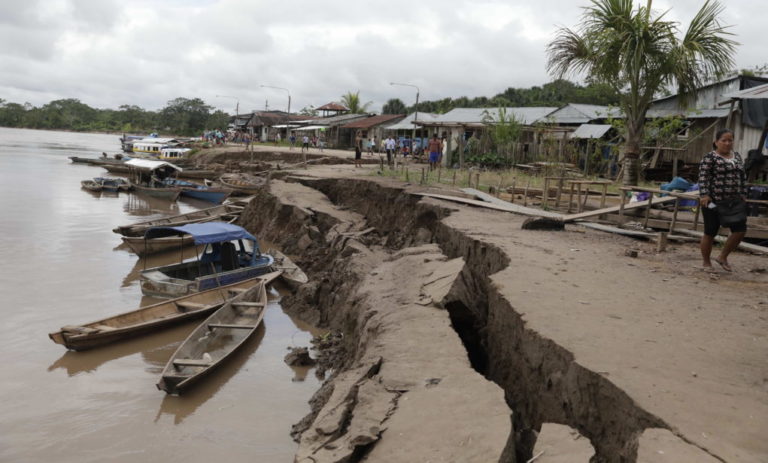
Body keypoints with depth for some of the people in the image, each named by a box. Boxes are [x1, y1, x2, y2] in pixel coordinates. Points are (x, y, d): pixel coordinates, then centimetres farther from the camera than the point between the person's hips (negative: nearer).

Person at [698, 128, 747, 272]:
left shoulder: (737, 157, 14)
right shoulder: (710, 157, -6)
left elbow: (743, 177, 18)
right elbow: (703, 177, -13)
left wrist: (743, 195, 11)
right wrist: (704, 195, -22)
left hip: (734, 202, 6)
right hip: (713, 202, -6)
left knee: (740, 230, 0)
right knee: (710, 233, 2)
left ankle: (722, 257, 17)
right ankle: (706, 263, 17)